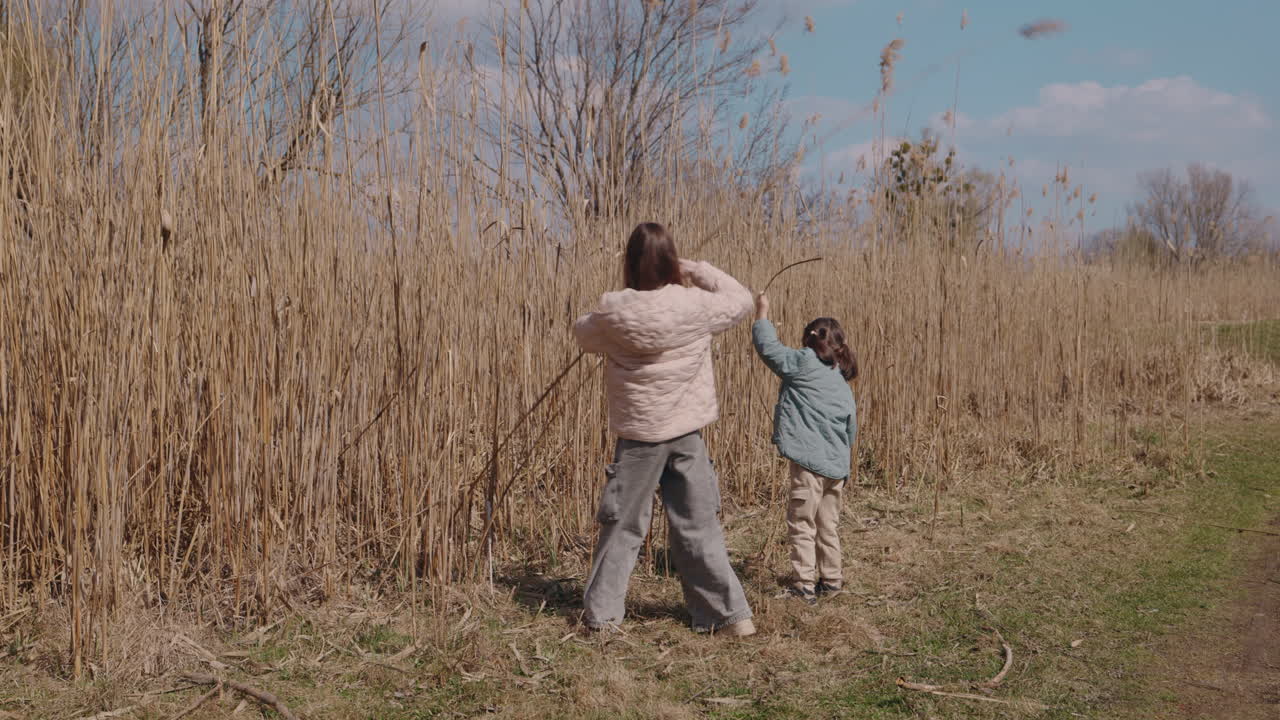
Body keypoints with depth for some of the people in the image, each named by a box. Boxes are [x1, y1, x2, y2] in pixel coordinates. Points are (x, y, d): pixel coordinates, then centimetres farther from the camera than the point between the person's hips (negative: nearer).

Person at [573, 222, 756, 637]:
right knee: (698, 526, 10)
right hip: (687, 432, 1)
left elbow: (583, 333, 10)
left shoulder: (614, 315, -12)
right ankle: (732, 614, 13)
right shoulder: (695, 306, -9)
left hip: (638, 434, -1)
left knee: (623, 526, 12)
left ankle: (601, 613, 19)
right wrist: (696, 271, 10)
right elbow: (741, 300, 10)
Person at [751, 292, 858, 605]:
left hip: (809, 460, -8)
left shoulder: (804, 363, -7)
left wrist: (762, 313, 8)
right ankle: (831, 580, 27)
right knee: (829, 526, 18)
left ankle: (804, 585, 0)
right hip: (836, 465, 8)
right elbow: (851, 429, 17)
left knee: (802, 526, -1)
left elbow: (768, 347, -7)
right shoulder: (844, 386, 14)